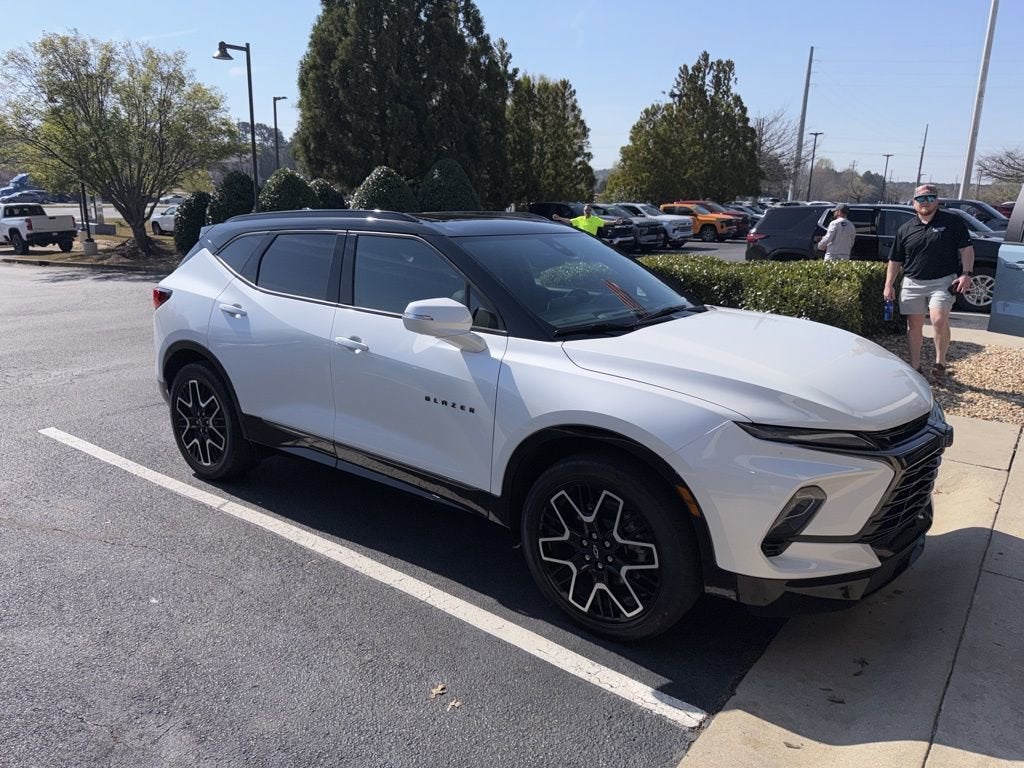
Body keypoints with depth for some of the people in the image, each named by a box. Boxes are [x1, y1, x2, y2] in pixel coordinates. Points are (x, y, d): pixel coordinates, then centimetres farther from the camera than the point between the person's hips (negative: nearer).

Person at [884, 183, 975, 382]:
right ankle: (915, 368, 16)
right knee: (914, 326, 6)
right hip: (913, 284, 3)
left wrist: (966, 273, -11)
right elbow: (895, 260, 12)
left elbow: (966, 249, 1)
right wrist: (889, 285, 4)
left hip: (943, 282, -3)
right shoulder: (905, 230, 9)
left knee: (939, 320, -20)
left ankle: (940, 363, -2)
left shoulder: (953, 222, 2)